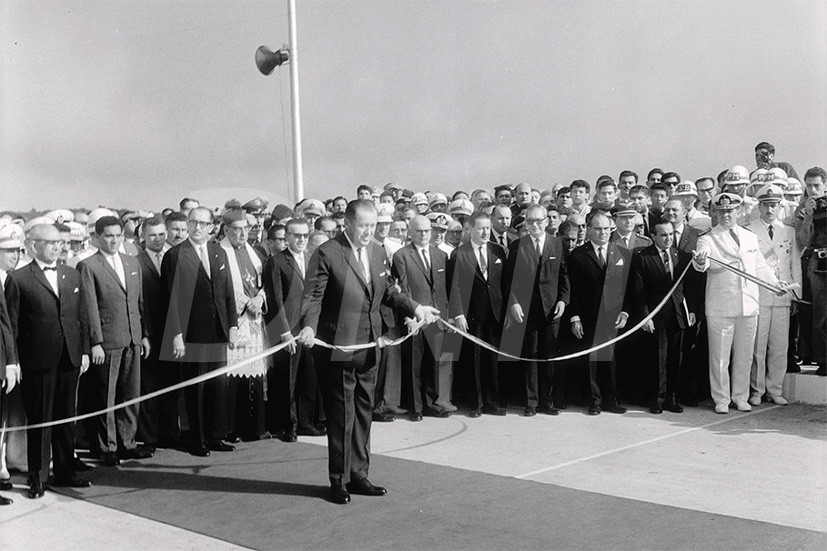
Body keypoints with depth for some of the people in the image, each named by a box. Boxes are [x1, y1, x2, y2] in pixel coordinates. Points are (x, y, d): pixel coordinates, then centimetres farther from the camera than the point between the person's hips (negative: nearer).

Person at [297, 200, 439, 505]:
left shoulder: (378, 253, 10)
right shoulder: (327, 254, -11)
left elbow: (388, 291, 21)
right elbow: (313, 297, -14)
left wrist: (415, 308, 12)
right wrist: (309, 327, -30)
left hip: (369, 348, 7)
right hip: (337, 347, -6)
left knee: (364, 412, 13)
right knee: (341, 414, 1)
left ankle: (358, 474, 25)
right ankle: (339, 480, 14)